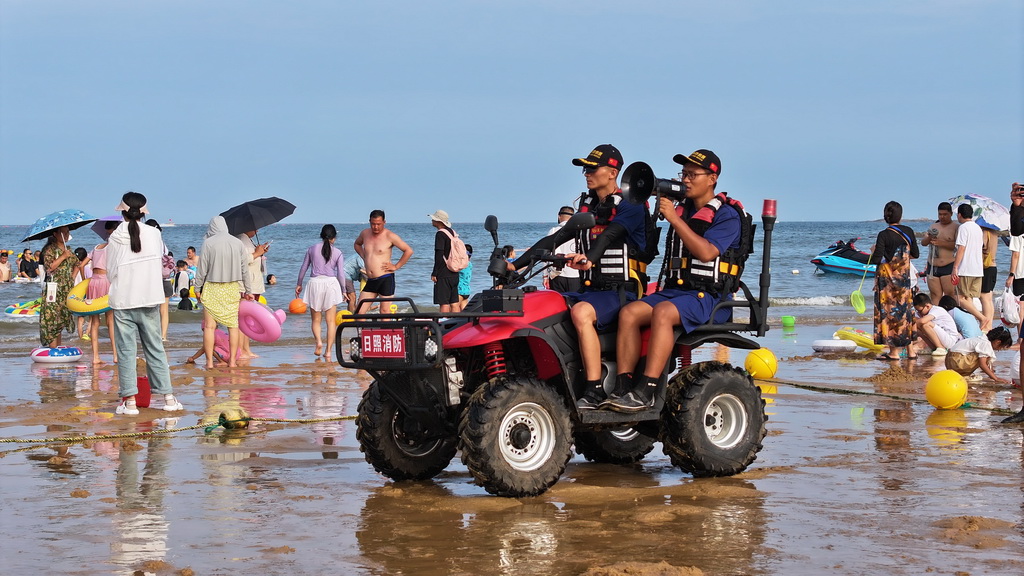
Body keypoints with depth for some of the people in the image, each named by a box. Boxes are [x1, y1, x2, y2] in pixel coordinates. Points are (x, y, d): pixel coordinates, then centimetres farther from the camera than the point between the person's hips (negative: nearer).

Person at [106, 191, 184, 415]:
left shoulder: (115, 238, -8)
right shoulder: (154, 234, -4)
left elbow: (110, 272, 2)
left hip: (123, 301, -2)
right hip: (150, 298, 2)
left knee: (126, 350, 4)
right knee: (155, 348, 10)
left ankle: (129, 400, 2)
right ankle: (168, 397, 10)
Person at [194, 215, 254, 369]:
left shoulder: (208, 243, -7)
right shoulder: (238, 243, 4)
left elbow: (202, 269, -5)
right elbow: (244, 269, 8)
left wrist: (197, 289, 6)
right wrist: (247, 290, 17)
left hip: (212, 288, -3)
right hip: (232, 288, 3)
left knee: (209, 326, 0)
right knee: (233, 325, 7)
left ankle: (209, 361, -1)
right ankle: (232, 360, 7)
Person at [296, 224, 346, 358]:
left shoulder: (312, 249, 5)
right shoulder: (338, 253, 1)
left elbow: (303, 268, 9)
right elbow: (341, 274, -1)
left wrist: (299, 284, 20)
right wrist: (343, 291, 10)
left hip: (315, 283, 1)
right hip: (331, 283, -1)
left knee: (316, 319, 10)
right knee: (331, 321, 3)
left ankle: (318, 341, -17)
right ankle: (328, 351, -1)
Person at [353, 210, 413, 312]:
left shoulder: (389, 236, -7)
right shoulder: (365, 234, 9)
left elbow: (409, 251, -8)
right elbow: (357, 244, 33)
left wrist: (396, 266, -8)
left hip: (385, 280, -6)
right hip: (370, 281, 6)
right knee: (359, 312, 0)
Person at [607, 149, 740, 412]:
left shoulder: (727, 215, -2)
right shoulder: (682, 209, 19)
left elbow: (706, 253, -18)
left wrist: (674, 219, -19)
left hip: (709, 296, -7)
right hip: (674, 289, 7)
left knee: (662, 312, -35)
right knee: (629, 312, -19)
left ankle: (646, 391, -38)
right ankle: (622, 388, -26)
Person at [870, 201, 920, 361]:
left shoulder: (884, 235, -15)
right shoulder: (908, 232, 0)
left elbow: (876, 259, -18)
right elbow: (915, 254, 8)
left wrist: (874, 252, 3)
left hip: (887, 277, -5)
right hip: (904, 276, 5)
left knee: (890, 310, 0)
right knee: (905, 308, 13)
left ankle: (894, 352, 1)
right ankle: (910, 349, 15)